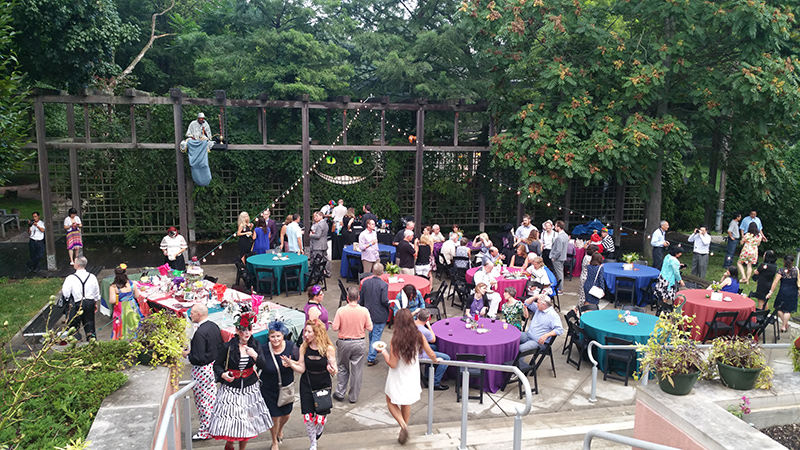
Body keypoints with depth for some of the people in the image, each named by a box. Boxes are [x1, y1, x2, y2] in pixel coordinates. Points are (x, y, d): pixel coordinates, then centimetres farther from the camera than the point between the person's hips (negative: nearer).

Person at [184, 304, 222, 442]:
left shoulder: (200, 333, -26)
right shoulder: (214, 326, 1)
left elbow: (198, 358, -27)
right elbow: (220, 346, 11)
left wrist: (187, 354, -7)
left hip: (202, 370, -9)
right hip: (214, 365, 9)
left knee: (202, 400, 6)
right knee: (212, 397, 20)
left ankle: (205, 431, 17)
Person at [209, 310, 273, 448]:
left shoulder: (255, 345, -1)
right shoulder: (228, 347, -10)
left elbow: (263, 366, -5)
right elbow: (217, 365, 1)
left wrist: (255, 356, -24)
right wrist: (222, 374, -19)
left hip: (250, 389, 3)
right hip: (230, 389, -2)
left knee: (247, 423, 9)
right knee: (229, 422, -3)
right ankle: (229, 445, 28)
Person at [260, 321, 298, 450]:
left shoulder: (291, 347, -16)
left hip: (287, 387, 2)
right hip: (269, 390, -2)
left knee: (286, 415, 18)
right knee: (274, 417, 7)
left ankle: (280, 430, 55)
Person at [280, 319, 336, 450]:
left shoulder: (328, 349, -15)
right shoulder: (304, 347, -7)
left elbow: (334, 369, -8)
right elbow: (302, 369, -3)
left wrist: (333, 370, -30)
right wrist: (290, 364, -19)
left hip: (323, 386, -2)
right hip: (307, 385, 2)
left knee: (321, 418, -1)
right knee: (308, 417, -1)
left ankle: (317, 436, 36)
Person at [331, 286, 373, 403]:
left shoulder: (341, 310, -14)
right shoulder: (364, 311, -12)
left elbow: (335, 327, -11)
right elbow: (370, 328, -7)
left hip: (344, 343, 0)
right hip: (359, 343, 0)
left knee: (343, 368, 19)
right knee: (357, 370, 11)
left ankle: (340, 393, 24)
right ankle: (353, 397, 20)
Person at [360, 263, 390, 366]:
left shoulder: (365, 282, -5)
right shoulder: (384, 285, -20)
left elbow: (361, 299, 3)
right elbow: (384, 300, -23)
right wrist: (389, 304, -1)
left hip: (368, 313, 6)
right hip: (380, 315, -5)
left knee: (371, 333, 25)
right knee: (376, 335, 4)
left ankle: (373, 351, 47)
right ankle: (371, 358, 7)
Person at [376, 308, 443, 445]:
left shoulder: (396, 340, -23)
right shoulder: (418, 336, -12)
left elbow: (392, 364, -19)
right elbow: (431, 354, -3)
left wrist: (383, 351, -6)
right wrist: (436, 359, 20)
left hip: (398, 378, -4)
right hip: (412, 377, 4)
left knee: (391, 402, 17)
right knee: (406, 403, 23)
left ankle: (403, 425, -4)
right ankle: (404, 430, 33)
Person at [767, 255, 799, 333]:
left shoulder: (781, 271, -10)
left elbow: (775, 282, -13)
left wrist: (771, 292, -8)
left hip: (783, 292, -2)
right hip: (793, 293, 2)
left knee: (780, 309, 15)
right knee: (788, 310, 8)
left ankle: (785, 323, 17)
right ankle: (784, 326, 11)